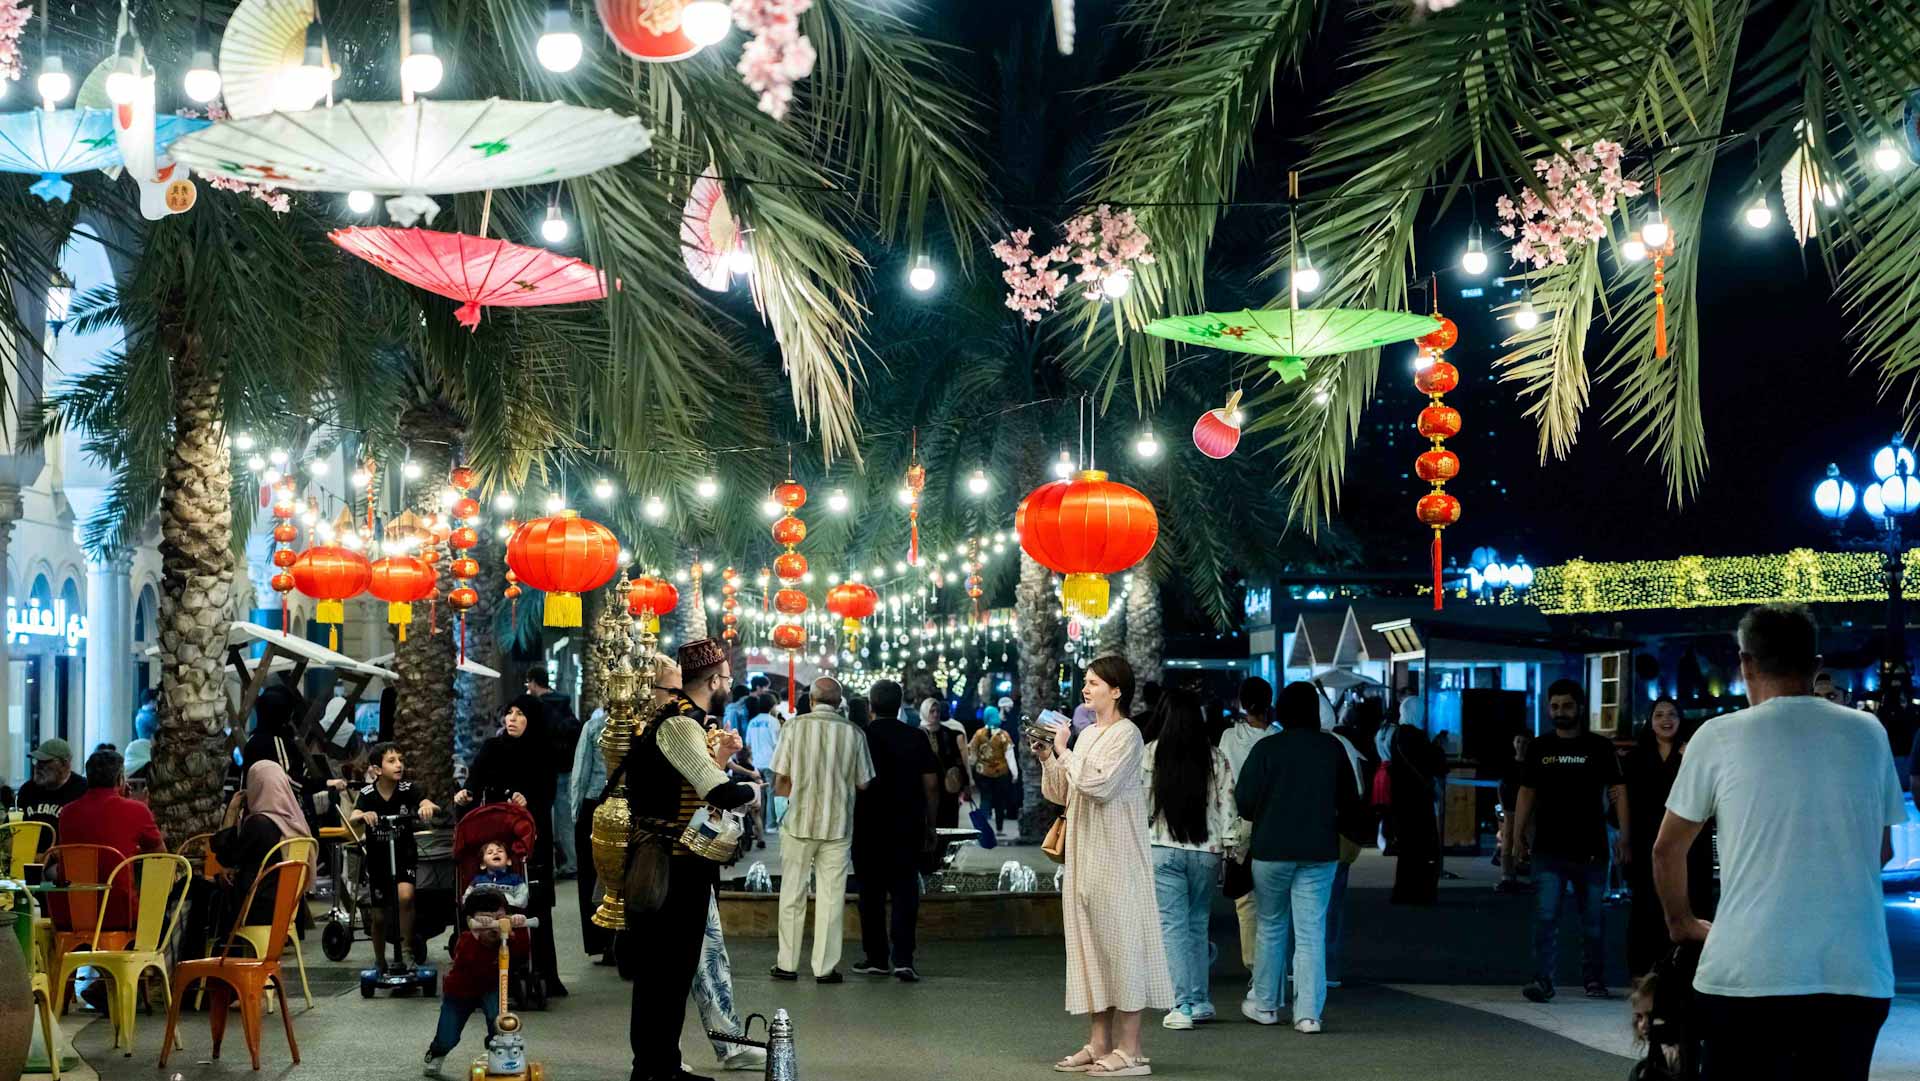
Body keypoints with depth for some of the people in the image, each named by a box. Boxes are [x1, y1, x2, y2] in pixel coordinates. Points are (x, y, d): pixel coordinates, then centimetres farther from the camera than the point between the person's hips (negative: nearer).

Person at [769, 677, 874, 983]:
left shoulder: (795, 726, -5)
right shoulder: (854, 733, -3)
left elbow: (780, 783, -4)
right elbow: (862, 784, 3)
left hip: (799, 822, 0)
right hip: (838, 825, 0)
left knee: (793, 894, 10)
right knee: (831, 896, 7)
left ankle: (787, 964, 14)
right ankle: (825, 967, 8)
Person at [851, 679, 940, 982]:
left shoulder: (861, 737, -4)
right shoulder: (917, 738, 1)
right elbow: (931, 786, 1)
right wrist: (929, 827, 9)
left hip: (869, 828, -1)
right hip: (908, 829, 1)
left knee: (872, 893, 9)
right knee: (905, 892, 2)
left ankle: (876, 957, 14)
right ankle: (902, 958, -9)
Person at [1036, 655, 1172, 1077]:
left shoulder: (1126, 734, -9)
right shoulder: (1087, 734, 15)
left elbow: (1099, 784, -21)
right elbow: (1063, 794, 18)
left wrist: (1065, 751, -12)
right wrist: (1047, 757, 4)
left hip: (1115, 857, -9)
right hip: (1085, 856, 9)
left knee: (1118, 940, -8)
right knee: (1092, 942, 8)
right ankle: (1100, 1043, 13)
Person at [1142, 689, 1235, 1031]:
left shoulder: (1151, 754, -5)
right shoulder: (1216, 757, 1)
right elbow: (1228, 806, 3)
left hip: (1163, 850, -2)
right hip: (1206, 851, 2)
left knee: (1173, 926, 0)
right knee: (1198, 925, 15)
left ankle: (1183, 1006, -5)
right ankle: (1201, 1001, 18)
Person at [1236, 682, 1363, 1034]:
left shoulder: (1267, 748, -9)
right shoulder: (1333, 748, -1)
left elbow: (1244, 800, -8)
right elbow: (1351, 802, 6)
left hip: (1271, 850, -1)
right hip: (1320, 852, 1)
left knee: (1271, 927, 14)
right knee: (1311, 933, 3)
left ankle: (1265, 1004, 21)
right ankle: (1308, 1013, -1)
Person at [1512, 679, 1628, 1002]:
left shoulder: (1599, 747, 1)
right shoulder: (1539, 749, 8)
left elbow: (1618, 793, 0)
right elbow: (1527, 793, 12)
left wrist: (1624, 838, -8)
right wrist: (1518, 834, 5)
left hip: (1590, 850, -1)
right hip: (1548, 850, 1)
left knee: (1593, 918, 9)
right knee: (1545, 916, -7)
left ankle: (1594, 979, 22)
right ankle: (1542, 980, -8)